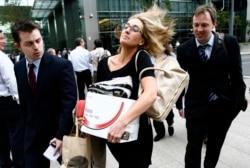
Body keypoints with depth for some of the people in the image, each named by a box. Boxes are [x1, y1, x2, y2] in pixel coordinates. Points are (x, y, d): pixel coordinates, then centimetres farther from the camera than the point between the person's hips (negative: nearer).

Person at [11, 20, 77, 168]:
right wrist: (27, 126, 12)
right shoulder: (19, 68, 1)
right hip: (33, 134, 4)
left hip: (60, 131, -4)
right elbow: (24, 100, 11)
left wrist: (61, 135, -22)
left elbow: (69, 103, -20)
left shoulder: (62, 65, -17)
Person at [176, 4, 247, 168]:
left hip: (223, 105, 1)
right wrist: (179, 103, 7)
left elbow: (236, 75, -2)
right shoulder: (184, 48, -6)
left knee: (215, 146, 19)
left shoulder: (229, 42, -7)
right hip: (195, 106, -1)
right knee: (193, 148, 2)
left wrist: (238, 102, -3)